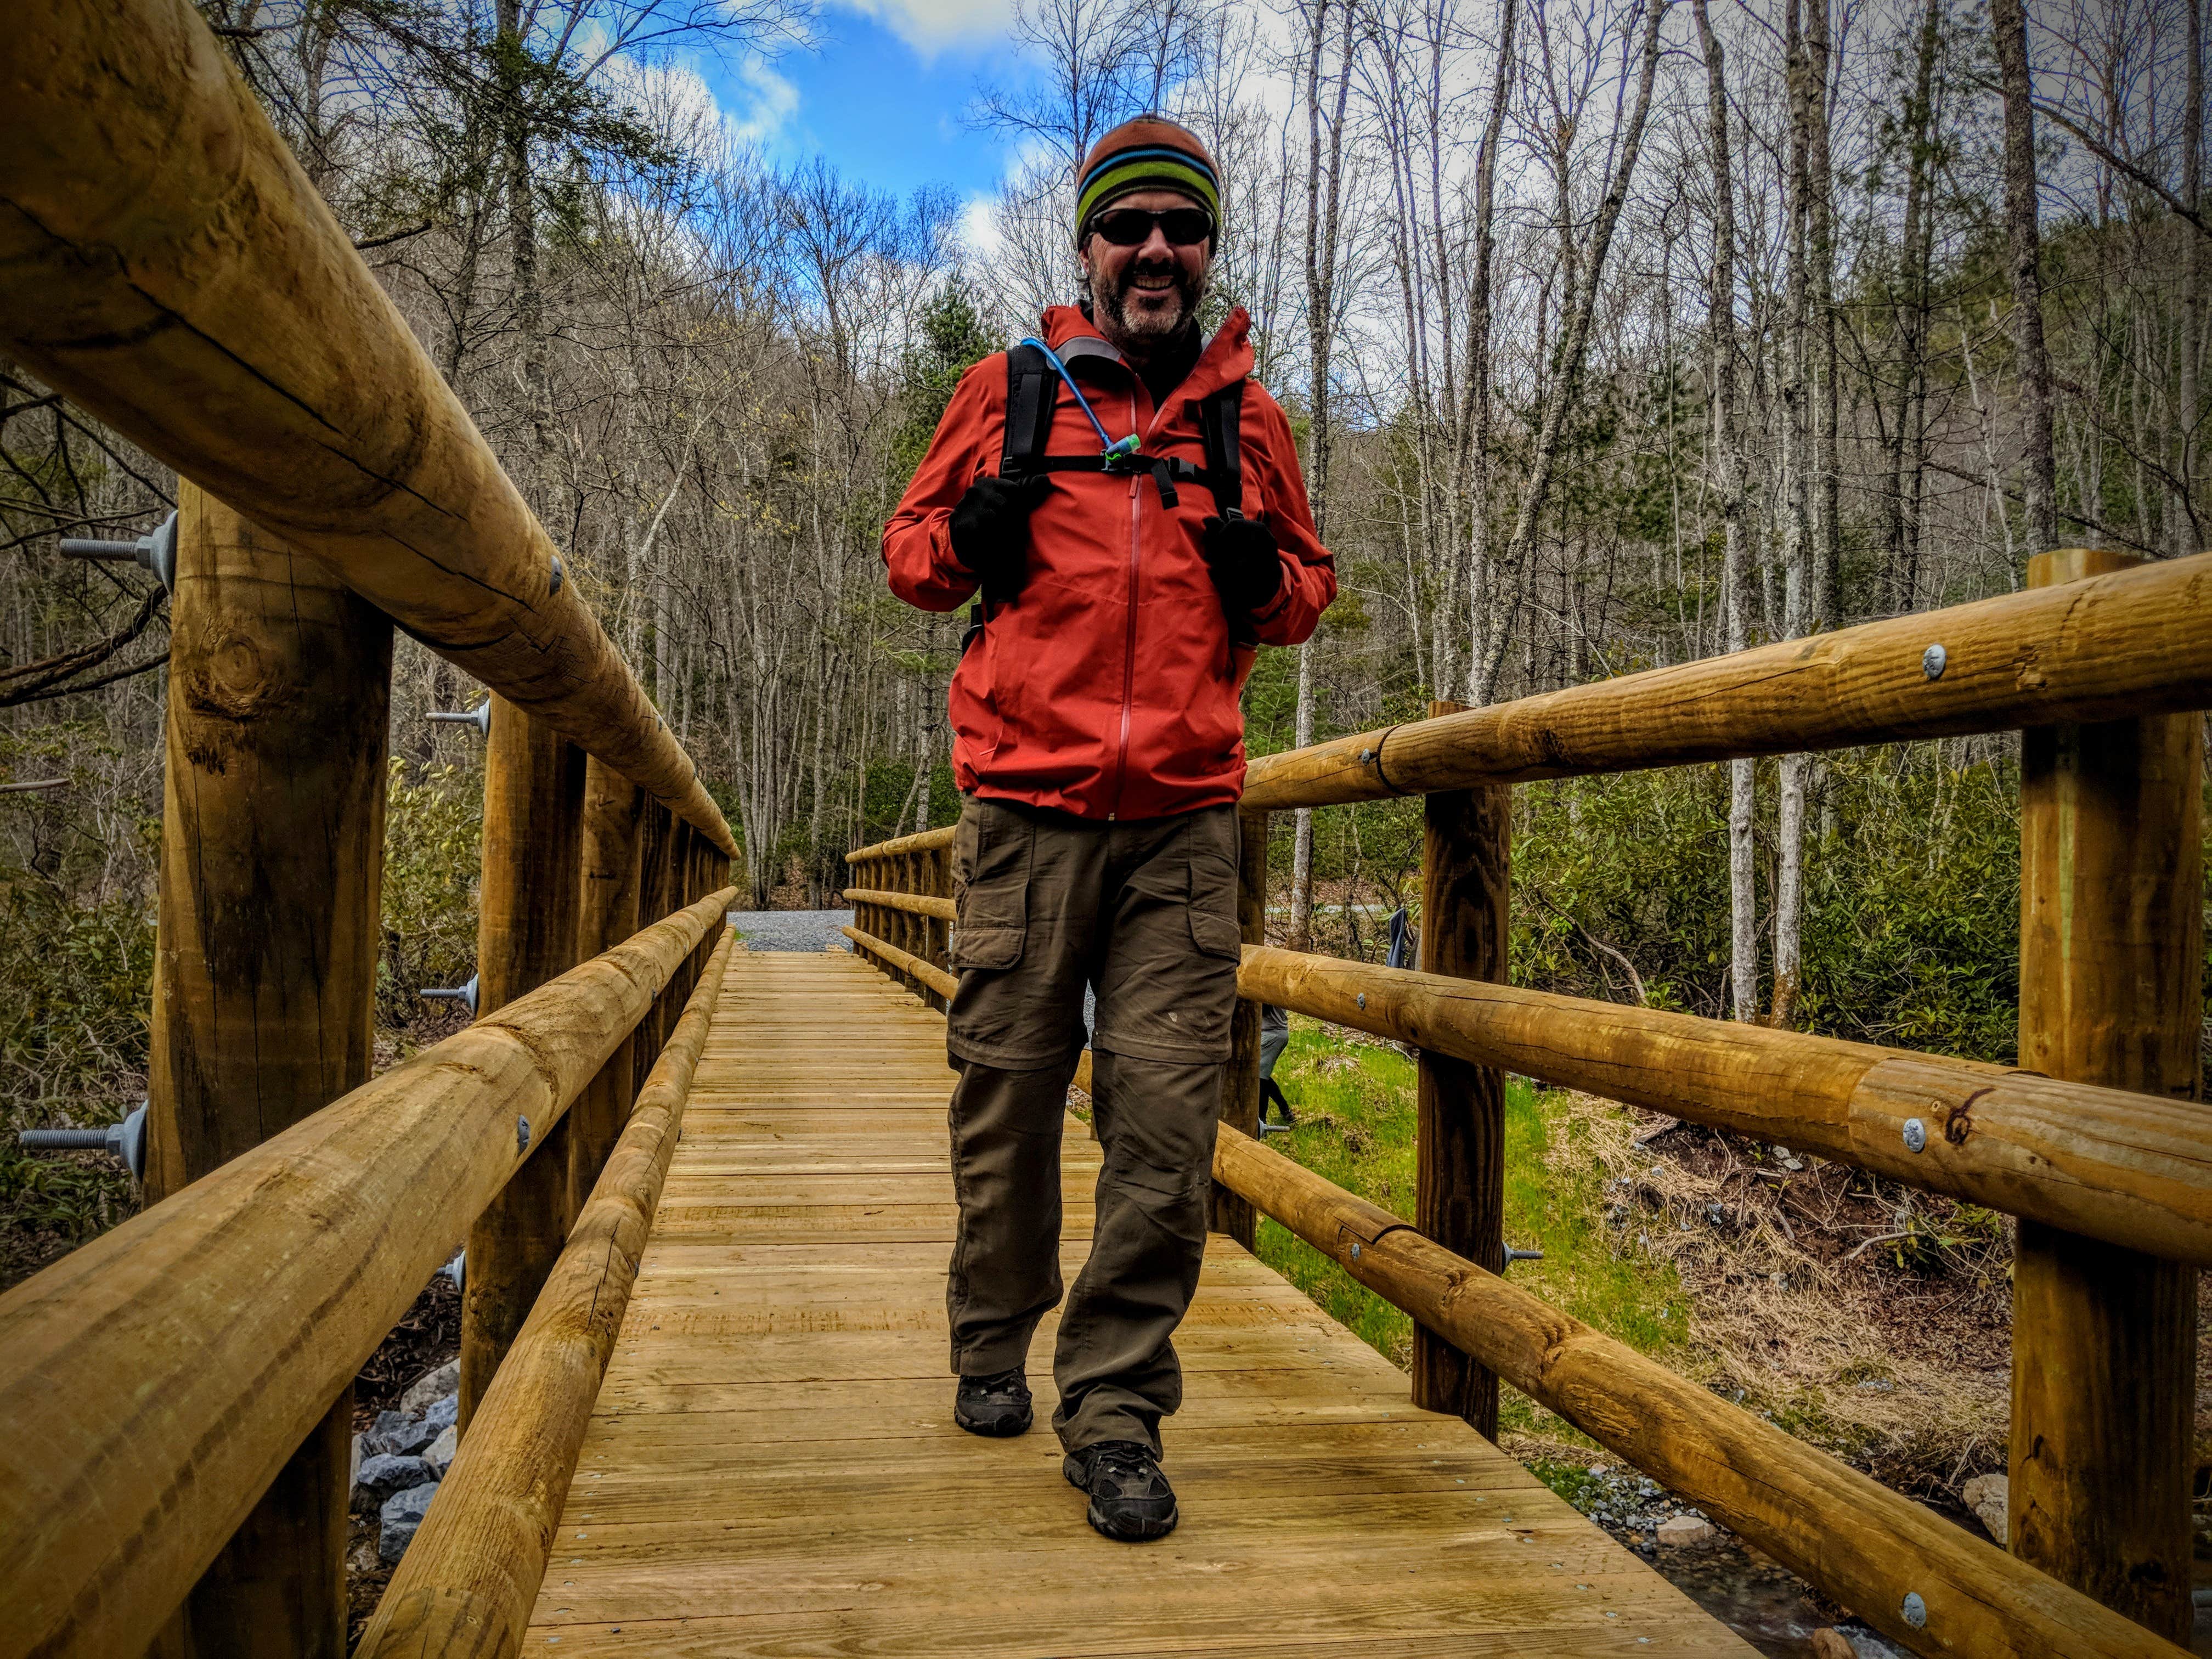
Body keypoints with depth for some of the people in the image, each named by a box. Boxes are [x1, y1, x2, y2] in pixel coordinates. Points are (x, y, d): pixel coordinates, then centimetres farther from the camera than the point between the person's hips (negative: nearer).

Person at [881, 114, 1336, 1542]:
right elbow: (911, 551, 17)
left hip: (1187, 820, 1)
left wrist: (1263, 576, 0)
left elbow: (1311, 583, 23)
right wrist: (969, 537, -6)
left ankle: (1116, 1408, 9)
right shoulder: (1010, 389, 10)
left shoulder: (1246, 410, 15)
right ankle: (994, 1342, 30)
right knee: (1009, 1096, 6)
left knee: (1168, 1119, -4)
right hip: (1028, 807, -1)